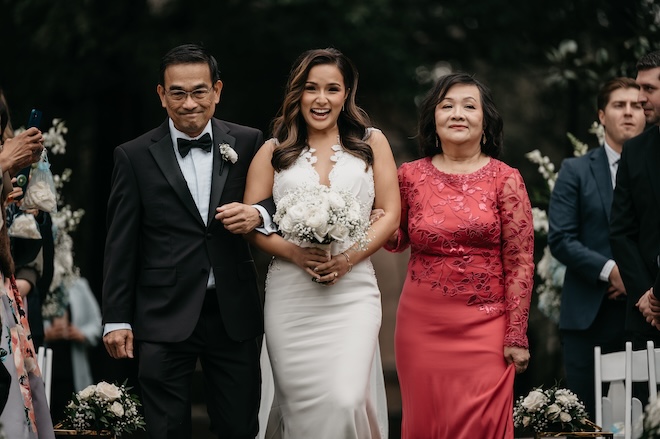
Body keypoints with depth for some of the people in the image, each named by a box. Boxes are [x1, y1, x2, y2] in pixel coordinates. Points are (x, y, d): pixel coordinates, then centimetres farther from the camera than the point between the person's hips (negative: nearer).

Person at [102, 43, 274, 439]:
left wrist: (257, 214, -13)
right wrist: (117, 319, 0)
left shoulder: (247, 143, 4)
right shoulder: (135, 157, 1)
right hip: (165, 318, -1)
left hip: (234, 314, 1)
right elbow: (121, 245, 3)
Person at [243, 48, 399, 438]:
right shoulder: (273, 152, 12)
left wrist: (349, 257, -10)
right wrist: (294, 253, -11)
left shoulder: (371, 143, 11)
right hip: (290, 296, 1)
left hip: (352, 291, -1)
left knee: (346, 400, -18)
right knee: (301, 405, 0)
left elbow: (389, 214, 6)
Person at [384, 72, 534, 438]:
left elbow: (520, 263, -2)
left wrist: (516, 336, -6)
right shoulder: (411, 176, 4)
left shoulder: (505, 180, -2)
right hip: (422, 323, 2)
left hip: (483, 325, -2)